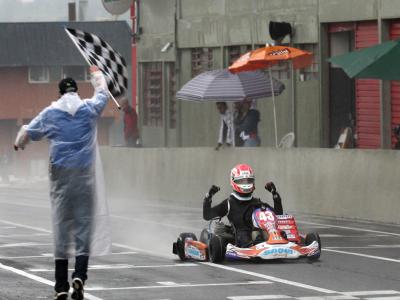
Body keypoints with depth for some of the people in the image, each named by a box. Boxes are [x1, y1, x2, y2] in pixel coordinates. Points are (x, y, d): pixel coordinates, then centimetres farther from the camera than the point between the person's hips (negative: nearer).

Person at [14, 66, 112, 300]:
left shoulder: (50, 113, 2)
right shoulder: (89, 109, 1)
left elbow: (28, 132, 15)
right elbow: (103, 94, 22)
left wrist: (19, 144, 38)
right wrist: (97, 74, 42)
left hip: (61, 174, 1)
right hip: (85, 174, -1)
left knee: (61, 224, 5)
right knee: (84, 223, 0)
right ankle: (80, 274, -21)